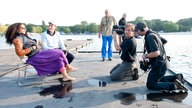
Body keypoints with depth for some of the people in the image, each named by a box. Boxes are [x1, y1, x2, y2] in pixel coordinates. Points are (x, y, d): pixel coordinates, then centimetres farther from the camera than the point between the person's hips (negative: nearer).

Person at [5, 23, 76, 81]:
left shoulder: (24, 37, 20)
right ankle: (68, 67, 8)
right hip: (35, 57, -10)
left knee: (59, 58, 0)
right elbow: (19, 53, -21)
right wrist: (32, 48, -17)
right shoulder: (18, 39, -11)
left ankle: (65, 76, -1)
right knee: (59, 52, -10)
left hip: (39, 54, 10)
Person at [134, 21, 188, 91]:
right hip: (162, 63, 10)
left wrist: (146, 56, -16)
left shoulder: (149, 36, -23)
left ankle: (174, 86, -9)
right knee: (157, 79, 27)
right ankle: (176, 77, 16)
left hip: (158, 66, -10)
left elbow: (156, 53, -32)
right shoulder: (154, 34, 7)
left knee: (150, 85, -1)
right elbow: (165, 41, 24)